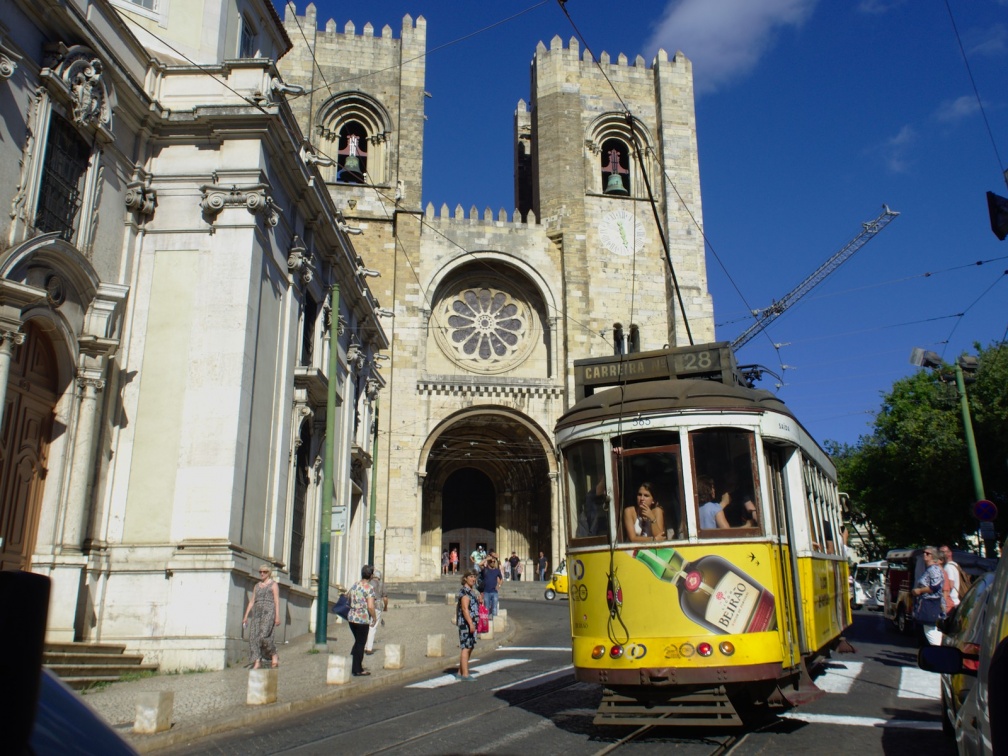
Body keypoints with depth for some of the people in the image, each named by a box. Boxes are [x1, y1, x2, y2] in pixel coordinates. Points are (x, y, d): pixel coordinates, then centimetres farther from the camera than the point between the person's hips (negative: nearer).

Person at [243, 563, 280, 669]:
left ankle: (274, 655, -3)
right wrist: (246, 616, 10)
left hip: (269, 610, -6)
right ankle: (257, 662, -9)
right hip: (257, 612, 6)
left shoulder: (273, 584, 4)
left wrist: (277, 616, -12)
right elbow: (251, 602, 18)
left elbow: (277, 601, -3)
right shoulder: (257, 586, 20)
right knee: (254, 636, -8)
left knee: (264, 634, -21)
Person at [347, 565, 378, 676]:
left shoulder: (354, 585, 6)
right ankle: (357, 670, 11)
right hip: (362, 619, -7)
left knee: (358, 641, 23)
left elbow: (349, 601, 16)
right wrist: (374, 618, -7)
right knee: (361, 643, 5)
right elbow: (370, 606, -21)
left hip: (351, 617, 7)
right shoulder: (369, 588, -16)